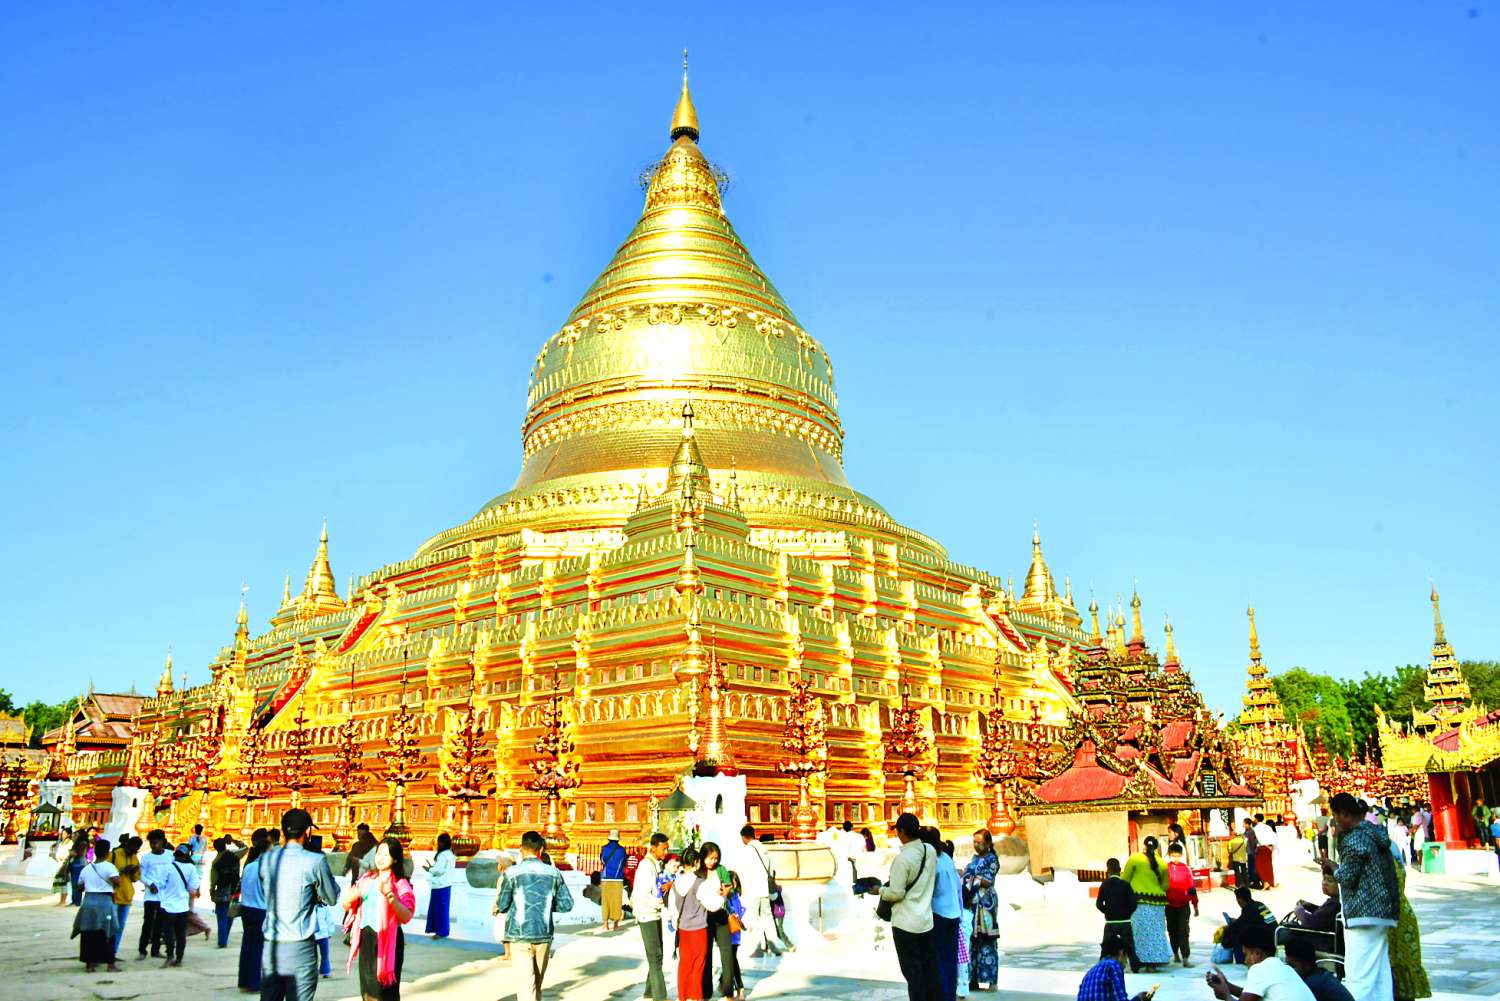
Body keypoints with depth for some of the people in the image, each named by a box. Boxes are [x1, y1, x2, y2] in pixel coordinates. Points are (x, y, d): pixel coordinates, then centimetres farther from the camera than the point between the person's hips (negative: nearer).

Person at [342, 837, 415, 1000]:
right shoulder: (366, 878, 6)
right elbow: (347, 906, 10)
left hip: (387, 940, -5)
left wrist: (390, 895, -33)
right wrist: (350, 898, -13)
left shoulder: (400, 884, -10)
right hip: (366, 939, 6)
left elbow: (406, 916, -20)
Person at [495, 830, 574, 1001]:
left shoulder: (512, 873, -7)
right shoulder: (553, 873, 1)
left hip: (519, 936, -3)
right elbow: (566, 905, 1)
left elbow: (502, 906, -3)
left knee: (525, 983, -3)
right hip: (544, 935, 3)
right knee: (537, 982, 19)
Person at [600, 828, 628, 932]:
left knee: (605, 901, 5)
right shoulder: (621, 850, -2)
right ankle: (615, 923, 10)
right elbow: (624, 864, 10)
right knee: (616, 901, 6)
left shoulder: (604, 848, 1)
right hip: (618, 880, -1)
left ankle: (606, 925, 4)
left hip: (605, 879, 1)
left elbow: (601, 862, 13)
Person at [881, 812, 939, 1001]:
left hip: (906, 923, -7)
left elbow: (896, 893, -17)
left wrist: (879, 890, 0)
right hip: (926, 920, 7)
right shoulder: (930, 851, 0)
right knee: (929, 968, 14)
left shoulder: (902, 858, -21)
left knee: (912, 972, 2)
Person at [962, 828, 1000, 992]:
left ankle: (990, 980, 0)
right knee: (972, 940, 5)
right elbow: (967, 878, 18)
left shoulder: (992, 859, -3)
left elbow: (987, 881, -11)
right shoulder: (975, 858, 16)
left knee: (986, 941, -5)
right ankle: (974, 979, 10)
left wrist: (971, 876, -11)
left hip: (985, 904, -6)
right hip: (971, 903, 6)